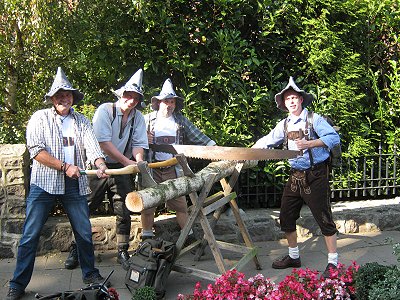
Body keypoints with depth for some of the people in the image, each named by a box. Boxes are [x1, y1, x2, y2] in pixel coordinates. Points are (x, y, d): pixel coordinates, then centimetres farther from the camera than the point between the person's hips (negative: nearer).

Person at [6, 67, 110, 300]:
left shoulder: (82, 122, 11)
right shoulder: (40, 118, 1)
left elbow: (93, 148, -1)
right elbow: (36, 150, -10)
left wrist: (100, 165, -22)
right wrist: (64, 166, -16)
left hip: (74, 184, 3)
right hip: (44, 183, -3)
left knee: (84, 232, 7)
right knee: (31, 235, -1)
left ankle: (90, 274, 26)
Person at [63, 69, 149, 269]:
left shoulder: (138, 117, 4)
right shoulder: (105, 110, -11)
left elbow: (138, 144, 1)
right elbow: (104, 142, -18)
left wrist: (139, 162, -21)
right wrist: (128, 162, -20)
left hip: (122, 170, 3)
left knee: (124, 212, 3)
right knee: (85, 209, 4)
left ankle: (123, 252, 17)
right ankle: (76, 249, 19)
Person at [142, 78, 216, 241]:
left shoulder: (181, 120, 9)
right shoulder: (147, 120, 4)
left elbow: (197, 136, 7)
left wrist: (215, 147, -1)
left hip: (173, 169, 1)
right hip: (151, 169, -1)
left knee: (180, 203, 3)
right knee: (147, 204, 4)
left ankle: (189, 235, 16)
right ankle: (147, 237, 20)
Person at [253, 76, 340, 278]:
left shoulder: (314, 119, -7)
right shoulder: (284, 124, 11)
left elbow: (334, 138, -18)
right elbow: (266, 141, 17)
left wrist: (309, 143, -29)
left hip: (315, 176, -7)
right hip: (295, 176, 7)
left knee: (324, 218, -3)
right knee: (286, 218, 11)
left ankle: (333, 263, 8)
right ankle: (293, 257, 28)